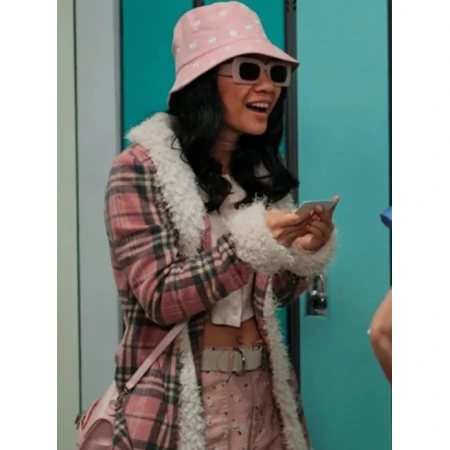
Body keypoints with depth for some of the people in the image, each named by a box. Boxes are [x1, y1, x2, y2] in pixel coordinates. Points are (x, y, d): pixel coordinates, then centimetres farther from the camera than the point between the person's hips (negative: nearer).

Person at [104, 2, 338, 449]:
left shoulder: (260, 170, 6)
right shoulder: (140, 168, -11)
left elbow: (269, 296, 10)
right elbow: (159, 298, -17)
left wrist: (306, 251, -9)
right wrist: (249, 243, -27)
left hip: (261, 384, 6)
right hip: (179, 395, -5)